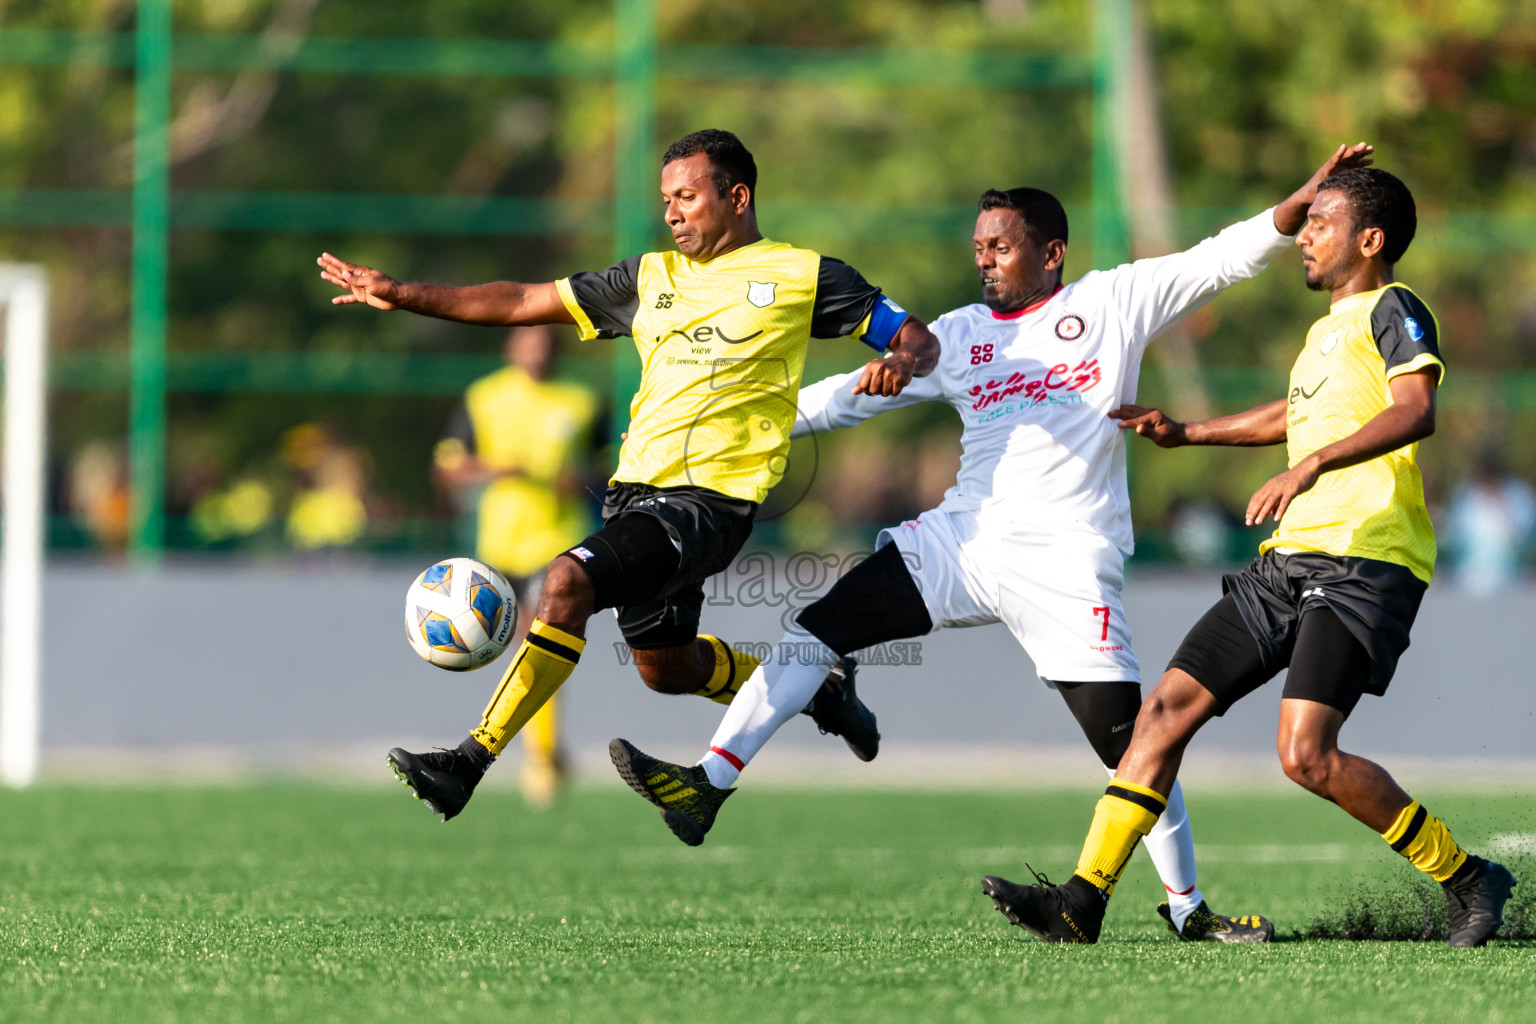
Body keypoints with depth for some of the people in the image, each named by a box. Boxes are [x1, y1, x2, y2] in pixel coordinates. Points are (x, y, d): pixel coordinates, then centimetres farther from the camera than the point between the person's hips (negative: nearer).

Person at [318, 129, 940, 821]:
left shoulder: (802, 275, 3)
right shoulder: (652, 277, 17)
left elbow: (917, 339, 6)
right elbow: (525, 303, 16)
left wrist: (901, 361, -19)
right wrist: (403, 296, 10)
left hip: (711, 498, -7)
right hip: (636, 488, 7)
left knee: (567, 582, -26)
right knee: (667, 669, 19)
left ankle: (468, 764, -24)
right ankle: (815, 689, 45)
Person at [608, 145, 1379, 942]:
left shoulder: (1114, 302, 4)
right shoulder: (960, 336, 14)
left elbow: (1221, 260, 1)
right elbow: (855, 394, 18)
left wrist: (1305, 200, -9)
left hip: (1066, 564, -4)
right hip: (963, 539, 4)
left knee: (1127, 741, -7)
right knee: (819, 628, -8)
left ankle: (1187, 906, 8)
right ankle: (707, 786, -6)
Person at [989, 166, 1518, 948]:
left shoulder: (1392, 310, -5)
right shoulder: (1330, 327, 23)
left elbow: (1416, 412, -24)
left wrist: (1312, 465, -36)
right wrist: (1188, 434, 44)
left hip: (1365, 561, -9)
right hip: (1292, 559, 9)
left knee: (1307, 755, -21)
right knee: (1169, 705, 1)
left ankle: (1466, 880, -5)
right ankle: (1082, 903, 2)